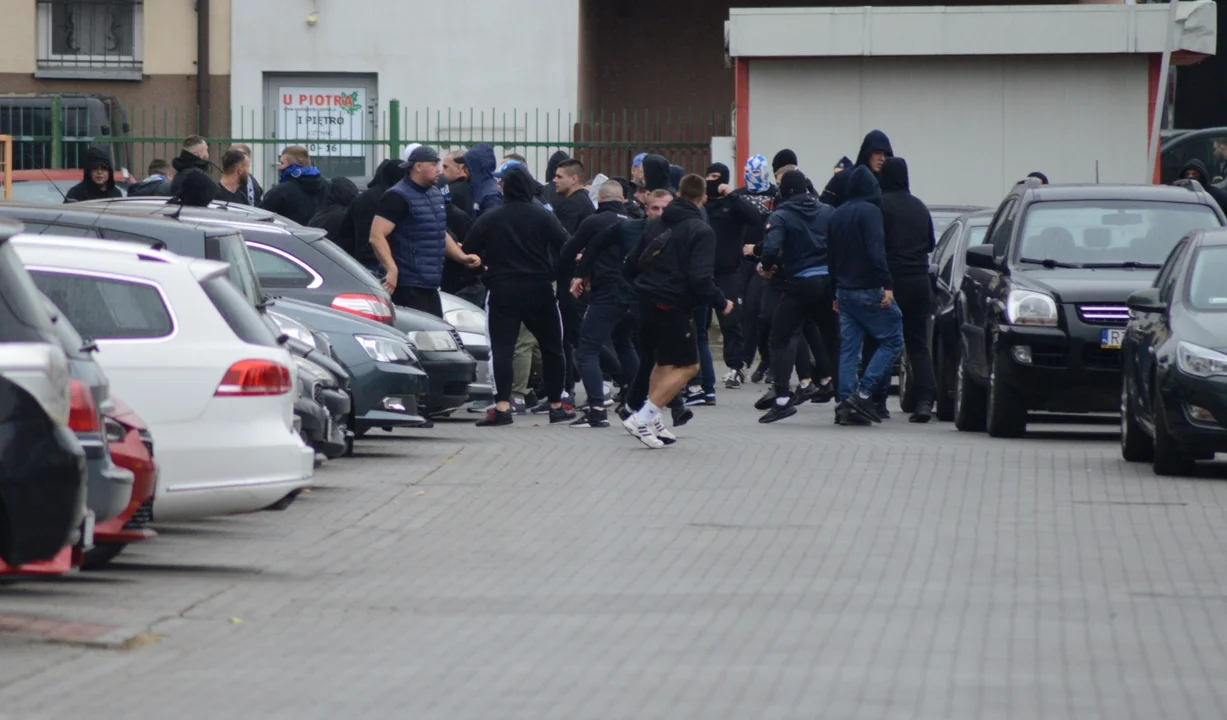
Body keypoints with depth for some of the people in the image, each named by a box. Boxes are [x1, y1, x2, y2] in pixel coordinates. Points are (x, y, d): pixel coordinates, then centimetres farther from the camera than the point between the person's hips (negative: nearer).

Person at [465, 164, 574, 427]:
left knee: (502, 348, -3)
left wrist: (483, 266, 17)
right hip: (539, 290, 1)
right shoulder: (543, 216, -4)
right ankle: (556, 406, 17)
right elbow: (565, 248, -7)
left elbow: (470, 251, 1)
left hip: (502, 290, -1)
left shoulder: (489, 218, -1)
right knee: (551, 347, 13)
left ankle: (502, 406, -17)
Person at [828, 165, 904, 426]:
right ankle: (863, 393, -12)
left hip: (844, 290, 8)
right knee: (892, 340, -1)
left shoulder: (836, 215, 15)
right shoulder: (869, 211, -11)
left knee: (848, 348, 7)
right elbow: (876, 251, -21)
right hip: (868, 290, -8)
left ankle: (845, 404, 1)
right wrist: (886, 284, -21)